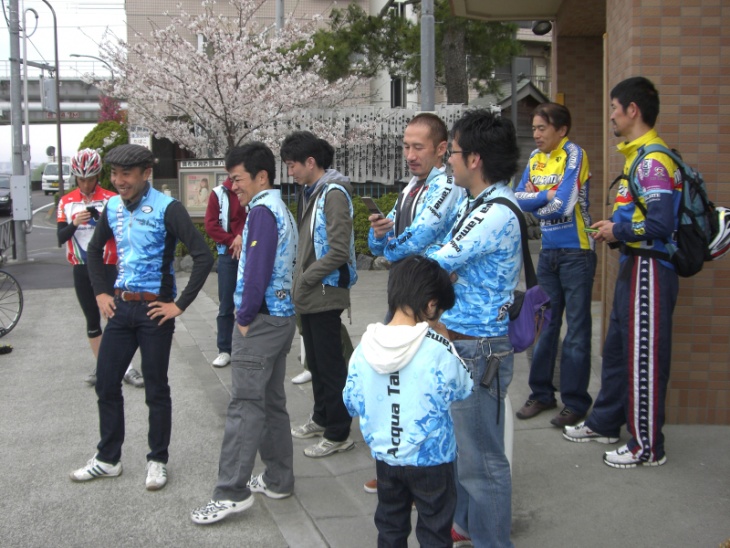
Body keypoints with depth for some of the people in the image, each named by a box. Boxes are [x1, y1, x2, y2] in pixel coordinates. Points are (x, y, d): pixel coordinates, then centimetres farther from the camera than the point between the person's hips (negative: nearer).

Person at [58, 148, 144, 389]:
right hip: (81, 269, 4)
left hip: (107, 267, -3)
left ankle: (126, 367, -1)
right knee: (92, 319, 11)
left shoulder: (111, 200, -6)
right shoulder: (66, 202, 3)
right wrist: (75, 223, -19)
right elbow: (60, 237, -1)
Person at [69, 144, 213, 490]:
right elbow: (94, 250, 22)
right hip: (120, 307, 6)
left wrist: (180, 305, -18)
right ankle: (108, 459, 27)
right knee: (106, 383, 11)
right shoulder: (112, 208, 5)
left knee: (156, 389, 6)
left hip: (154, 310, -6)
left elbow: (203, 257, -19)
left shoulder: (167, 209, -14)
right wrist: (100, 293, 12)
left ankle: (158, 461, 21)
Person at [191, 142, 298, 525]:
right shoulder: (281, 210, 17)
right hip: (281, 316, 10)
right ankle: (278, 480, 23)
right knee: (272, 401, 15)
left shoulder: (263, 211, -14)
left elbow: (257, 268, -21)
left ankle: (232, 493, -5)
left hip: (261, 320, -10)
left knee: (245, 405, -8)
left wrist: (245, 316, -13)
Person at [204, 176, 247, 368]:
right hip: (228, 255, 0)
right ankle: (224, 350, 9)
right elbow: (210, 224, -3)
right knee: (226, 305, 2)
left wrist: (243, 236, -15)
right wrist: (232, 241, -13)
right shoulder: (218, 194, 2)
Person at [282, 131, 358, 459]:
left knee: (330, 364, 0)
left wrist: (306, 279, -16)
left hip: (325, 294, -9)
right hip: (309, 295, 9)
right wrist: (300, 281, 8)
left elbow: (338, 251, -23)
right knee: (315, 361, 19)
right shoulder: (309, 192, 12)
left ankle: (338, 434, 11)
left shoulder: (333, 194, -16)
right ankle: (322, 419, 34)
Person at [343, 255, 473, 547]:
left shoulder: (365, 346, -10)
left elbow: (352, 402, 0)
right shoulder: (438, 348, -22)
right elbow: (462, 389, -5)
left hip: (384, 456, 4)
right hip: (431, 458, -4)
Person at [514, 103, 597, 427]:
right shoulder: (535, 157, 9)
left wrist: (534, 199, -7)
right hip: (548, 251, 7)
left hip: (576, 251, -7)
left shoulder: (574, 155, -11)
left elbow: (563, 205, -21)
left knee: (576, 330, 0)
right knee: (545, 324, 12)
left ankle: (576, 403, 9)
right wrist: (547, 196, -13)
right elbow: (519, 198, 3)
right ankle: (542, 394, 24)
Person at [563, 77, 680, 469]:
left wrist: (618, 231, -13)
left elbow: (660, 223, -27)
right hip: (634, 266, 11)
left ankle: (647, 446, 10)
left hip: (650, 270, -11)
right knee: (617, 348, 19)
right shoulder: (638, 156, 14)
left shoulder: (653, 161, -19)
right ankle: (605, 423, 34)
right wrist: (614, 228, 8)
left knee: (644, 357, -2)